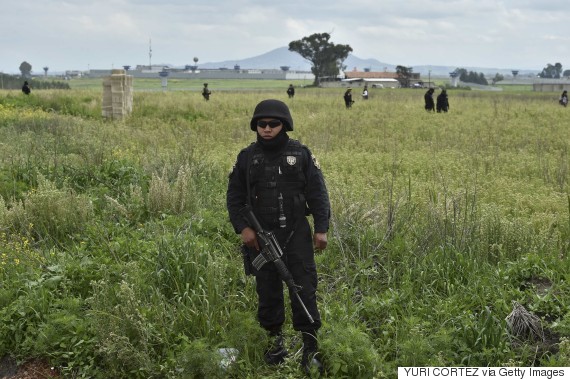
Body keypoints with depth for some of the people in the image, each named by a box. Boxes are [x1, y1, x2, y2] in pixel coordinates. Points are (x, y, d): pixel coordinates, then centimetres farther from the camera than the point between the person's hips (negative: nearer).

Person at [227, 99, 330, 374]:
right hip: (261, 235, 2)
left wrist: (321, 228, -4)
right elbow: (234, 196, 7)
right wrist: (242, 228, -5)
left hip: (296, 233, -1)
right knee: (267, 289, 9)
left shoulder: (301, 154, 0)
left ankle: (310, 346, 3)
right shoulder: (247, 157, 4)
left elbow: (318, 193, 1)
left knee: (304, 288, -4)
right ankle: (275, 338, 26)